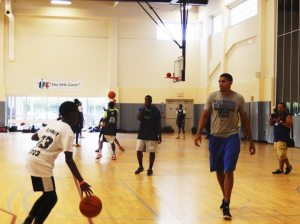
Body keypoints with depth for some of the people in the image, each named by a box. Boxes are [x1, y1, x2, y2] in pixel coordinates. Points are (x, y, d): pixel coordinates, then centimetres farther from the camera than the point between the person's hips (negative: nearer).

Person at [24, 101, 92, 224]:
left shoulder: (53, 124, 14)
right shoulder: (68, 131, -10)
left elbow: (34, 137, 25)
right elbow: (69, 160, -18)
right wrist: (81, 182, -18)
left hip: (32, 159, 9)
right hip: (41, 164, -9)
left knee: (48, 195, 21)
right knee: (51, 197, 2)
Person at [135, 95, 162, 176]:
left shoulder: (155, 110, -4)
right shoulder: (141, 108, 3)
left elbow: (158, 124, -3)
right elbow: (139, 118, -16)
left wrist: (159, 136, -5)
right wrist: (143, 108, -21)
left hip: (152, 134, -2)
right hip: (142, 133, 3)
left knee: (152, 152, 0)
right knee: (139, 151, 2)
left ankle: (150, 169, 12)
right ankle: (140, 167, 21)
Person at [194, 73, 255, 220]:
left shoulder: (238, 98, -2)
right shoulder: (212, 96, 0)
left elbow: (244, 119, 5)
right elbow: (204, 115, 2)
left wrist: (251, 141, 6)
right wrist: (199, 133, -13)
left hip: (232, 137, -2)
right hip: (215, 137, 3)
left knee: (228, 171, -11)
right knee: (219, 171, 12)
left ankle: (226, 205, -7)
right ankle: (225, 197, 34)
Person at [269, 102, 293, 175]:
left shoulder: (287, 115, -6)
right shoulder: (276, 115, 16)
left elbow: (290, 125, -19)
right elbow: (271, 124, 18)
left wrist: (280, 122, -27)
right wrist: (271, 119, -4)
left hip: (283, 138, -8)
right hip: (276, 137, 8)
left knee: (281, 155, -9)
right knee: (278, 155, 11)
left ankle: (280, 169, -2)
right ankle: (288, 166, 23)